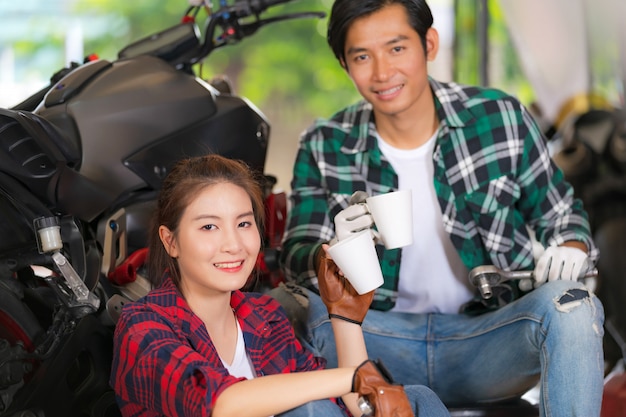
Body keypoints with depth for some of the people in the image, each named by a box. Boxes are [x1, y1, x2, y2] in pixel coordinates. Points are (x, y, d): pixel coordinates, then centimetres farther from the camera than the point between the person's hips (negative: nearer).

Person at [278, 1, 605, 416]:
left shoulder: (501, 118, -3)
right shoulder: (324, 147, -2)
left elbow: (559, 212, 9)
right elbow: (296, 260, -2)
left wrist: (572, 248, -15)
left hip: (485, 340, 0)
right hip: (380, 339, 1)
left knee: (569, 303, -30)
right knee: (282, 307, -26)